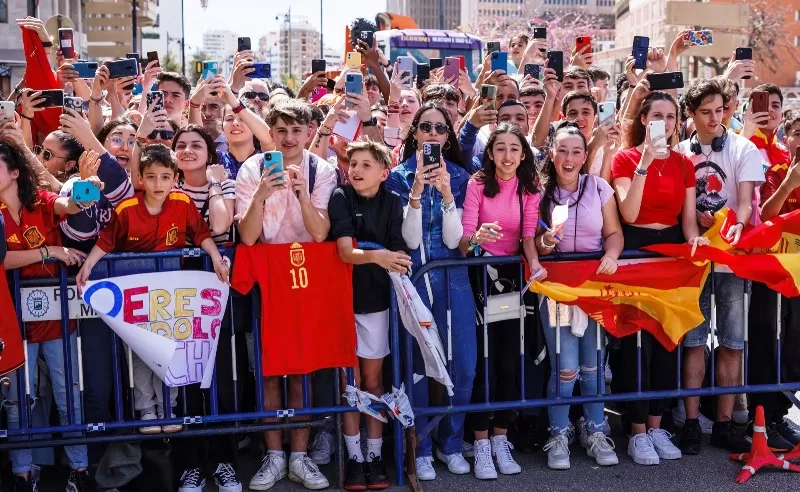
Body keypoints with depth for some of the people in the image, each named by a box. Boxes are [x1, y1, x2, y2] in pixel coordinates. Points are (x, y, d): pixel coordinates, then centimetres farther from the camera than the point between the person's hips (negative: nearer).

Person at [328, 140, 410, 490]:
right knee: (350, 379, 4)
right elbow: (345, 252, -21)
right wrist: (376, 255, -39)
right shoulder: (341, 198, -9)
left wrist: (395, 262, -27)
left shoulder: (391, 202, -3)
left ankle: (375, 455, 16)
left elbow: (397, 252, -6)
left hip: (376, 297, 2)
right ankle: (354, 457, 13)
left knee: (373, 379, 8)